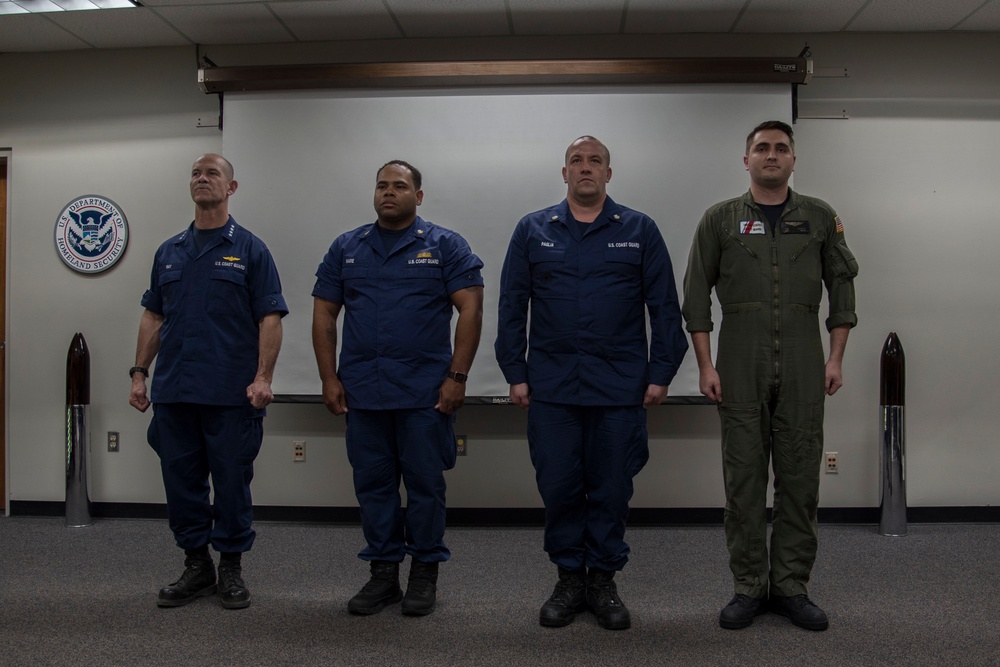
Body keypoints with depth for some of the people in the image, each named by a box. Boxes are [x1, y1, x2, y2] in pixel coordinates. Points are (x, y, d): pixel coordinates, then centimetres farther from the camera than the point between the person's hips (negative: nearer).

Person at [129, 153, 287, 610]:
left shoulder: (249, 249, 0)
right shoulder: (169, 252, 14)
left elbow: (270, 317, -5)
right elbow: (153, 316, 15)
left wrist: (263, 377, -15)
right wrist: (139, 373, 8)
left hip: (231, 394, -4)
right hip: (174, 391, 5)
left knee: (232, 482, 3)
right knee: (181, 481, 8)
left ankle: (231, 568, 17)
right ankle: (196, 566, 21)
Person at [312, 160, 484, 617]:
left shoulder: (445, 246, 1)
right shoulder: (346, 248, 11)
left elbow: (471, 310, -5)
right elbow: (324, 315, 10)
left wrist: (457, 377, -11)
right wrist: (329, 379, 2)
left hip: (425, 391, -3)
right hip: (362, 391, 3)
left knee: (425, 483, 4)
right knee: (373, 484, 9)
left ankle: (425, 571, 18)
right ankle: (383, 572, 20)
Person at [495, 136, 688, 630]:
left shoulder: (640, 231, 4)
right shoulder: (532, 231, 7)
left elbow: (664, 307, 3)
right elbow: (511, 307, 6)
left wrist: (661, 373, -2)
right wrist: (515, 373, 1)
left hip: (619, 385, 0)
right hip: (551, 385, 1)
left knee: (611, 488, 6)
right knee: (558, 486, 5)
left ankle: (603, 579, 21)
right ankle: (569, 579, 21)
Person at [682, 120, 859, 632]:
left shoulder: (820, 218, 9)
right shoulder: (720, 220, 5)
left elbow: (841, 287, 10)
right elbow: (697, 296, 3)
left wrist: (835, 358, 1)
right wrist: (706, 365, -4)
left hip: (803, 369, 1)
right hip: (740, 368, -1)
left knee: (800, 479, 4)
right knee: (744, 479, 2)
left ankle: (791, 586, 15)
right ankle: (749, 587, 12)